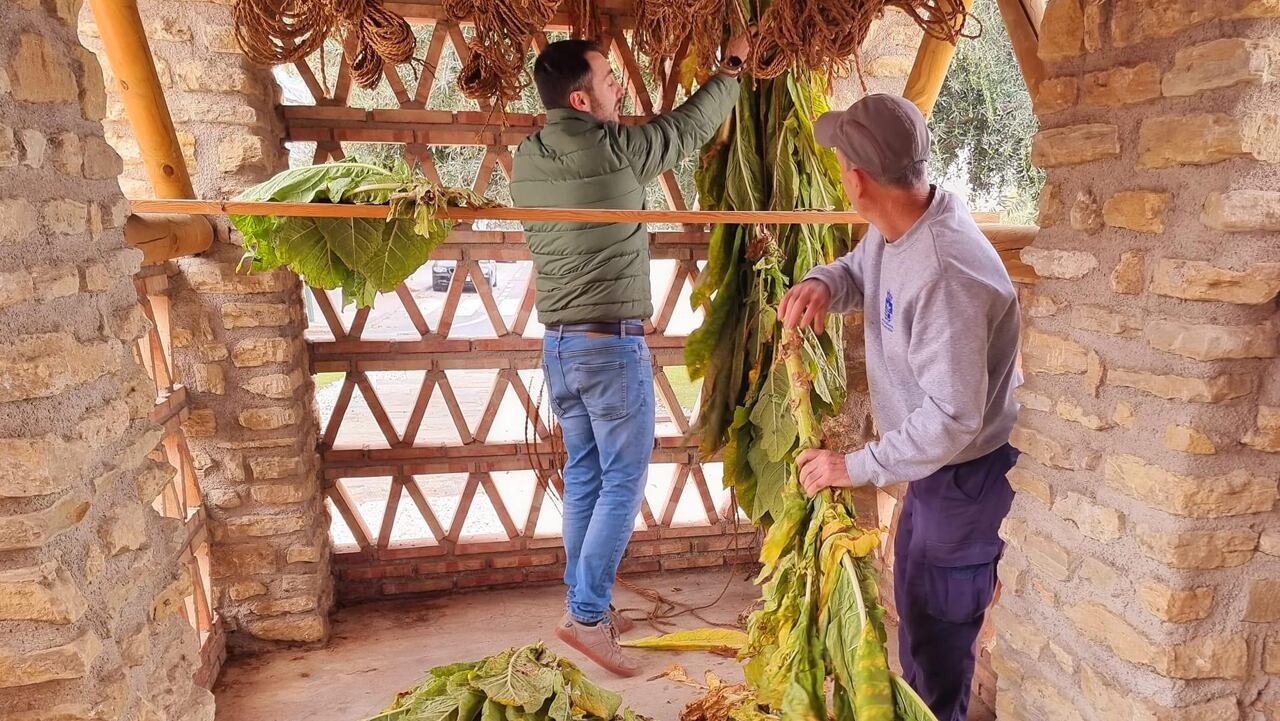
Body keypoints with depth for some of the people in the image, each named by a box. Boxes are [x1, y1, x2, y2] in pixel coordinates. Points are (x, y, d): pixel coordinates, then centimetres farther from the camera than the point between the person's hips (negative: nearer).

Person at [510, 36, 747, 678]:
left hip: (558, 345, 7)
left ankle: (586, 605, 25)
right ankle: (585, 615, 5)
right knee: (623, 482, 2)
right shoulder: (613, 149, -13)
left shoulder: (524, 162, 5)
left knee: (582, 479, 15)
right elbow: (689, 127, 2)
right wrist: (732, 65, 17)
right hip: (612, 346, -7)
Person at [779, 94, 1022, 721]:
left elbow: (953, 417, -35)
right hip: (937, 459, 10)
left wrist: (857, 467, -26)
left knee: (937, 626, 8)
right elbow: (859, 269, 13)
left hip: (971, 471, -10)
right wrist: (823, 283, -11)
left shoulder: (944, 273, -36)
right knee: (914, 603, 27)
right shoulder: (898, 222, -7)